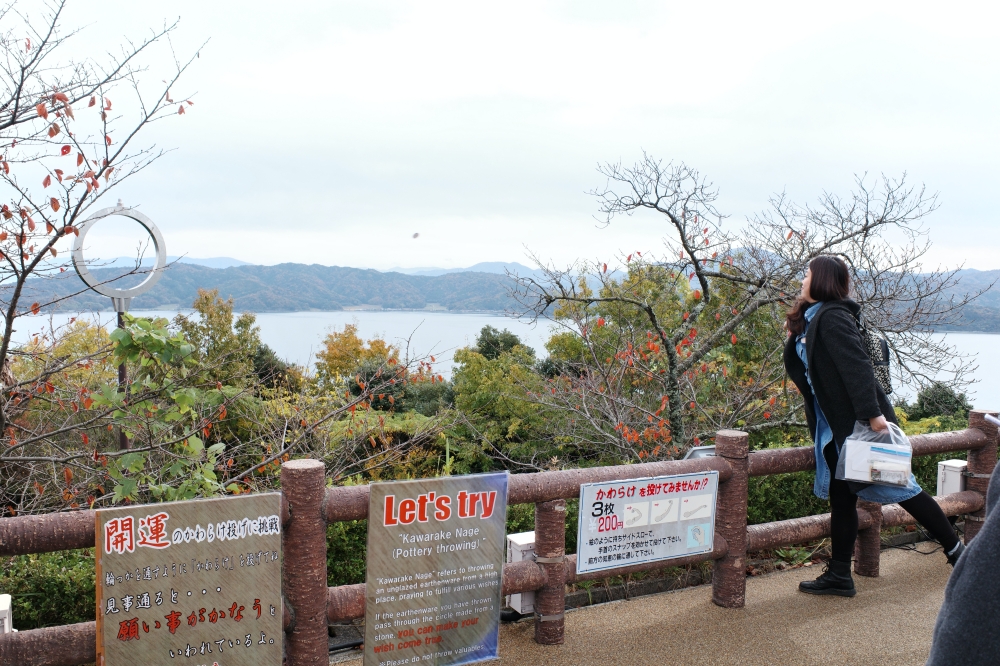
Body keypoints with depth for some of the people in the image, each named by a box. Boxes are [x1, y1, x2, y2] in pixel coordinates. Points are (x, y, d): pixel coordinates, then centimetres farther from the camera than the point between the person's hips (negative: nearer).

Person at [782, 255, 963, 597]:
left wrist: (873, 412, -29)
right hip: (835, 426, 9)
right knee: (841, 498, 10)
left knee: (898, 486, 1)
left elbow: (857, 365, -24)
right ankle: (839, 575, 16)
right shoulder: (809, 320, 12)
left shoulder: (832, 317, -16)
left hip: (861, 423, -9)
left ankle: (955, 548, 17)